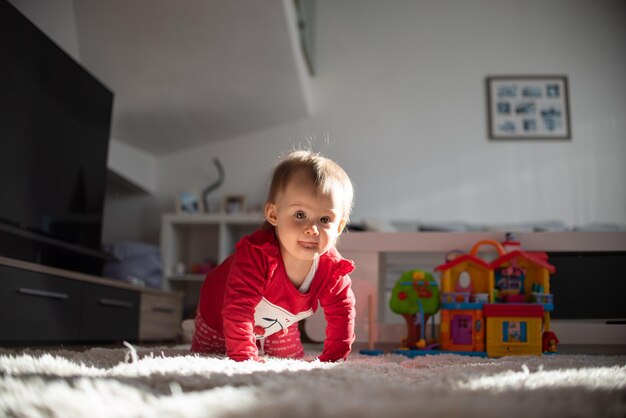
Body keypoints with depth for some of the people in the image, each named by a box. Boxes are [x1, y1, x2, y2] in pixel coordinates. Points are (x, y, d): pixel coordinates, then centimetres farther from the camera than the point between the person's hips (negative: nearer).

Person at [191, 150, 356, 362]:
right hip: (219, 317, -4)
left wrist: (332, 358, -23)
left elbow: (341, 312, -18)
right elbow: (239, 307, -47)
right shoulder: (256, 253, -47)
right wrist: (245, 357, -51)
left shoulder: (332, 267, -31)